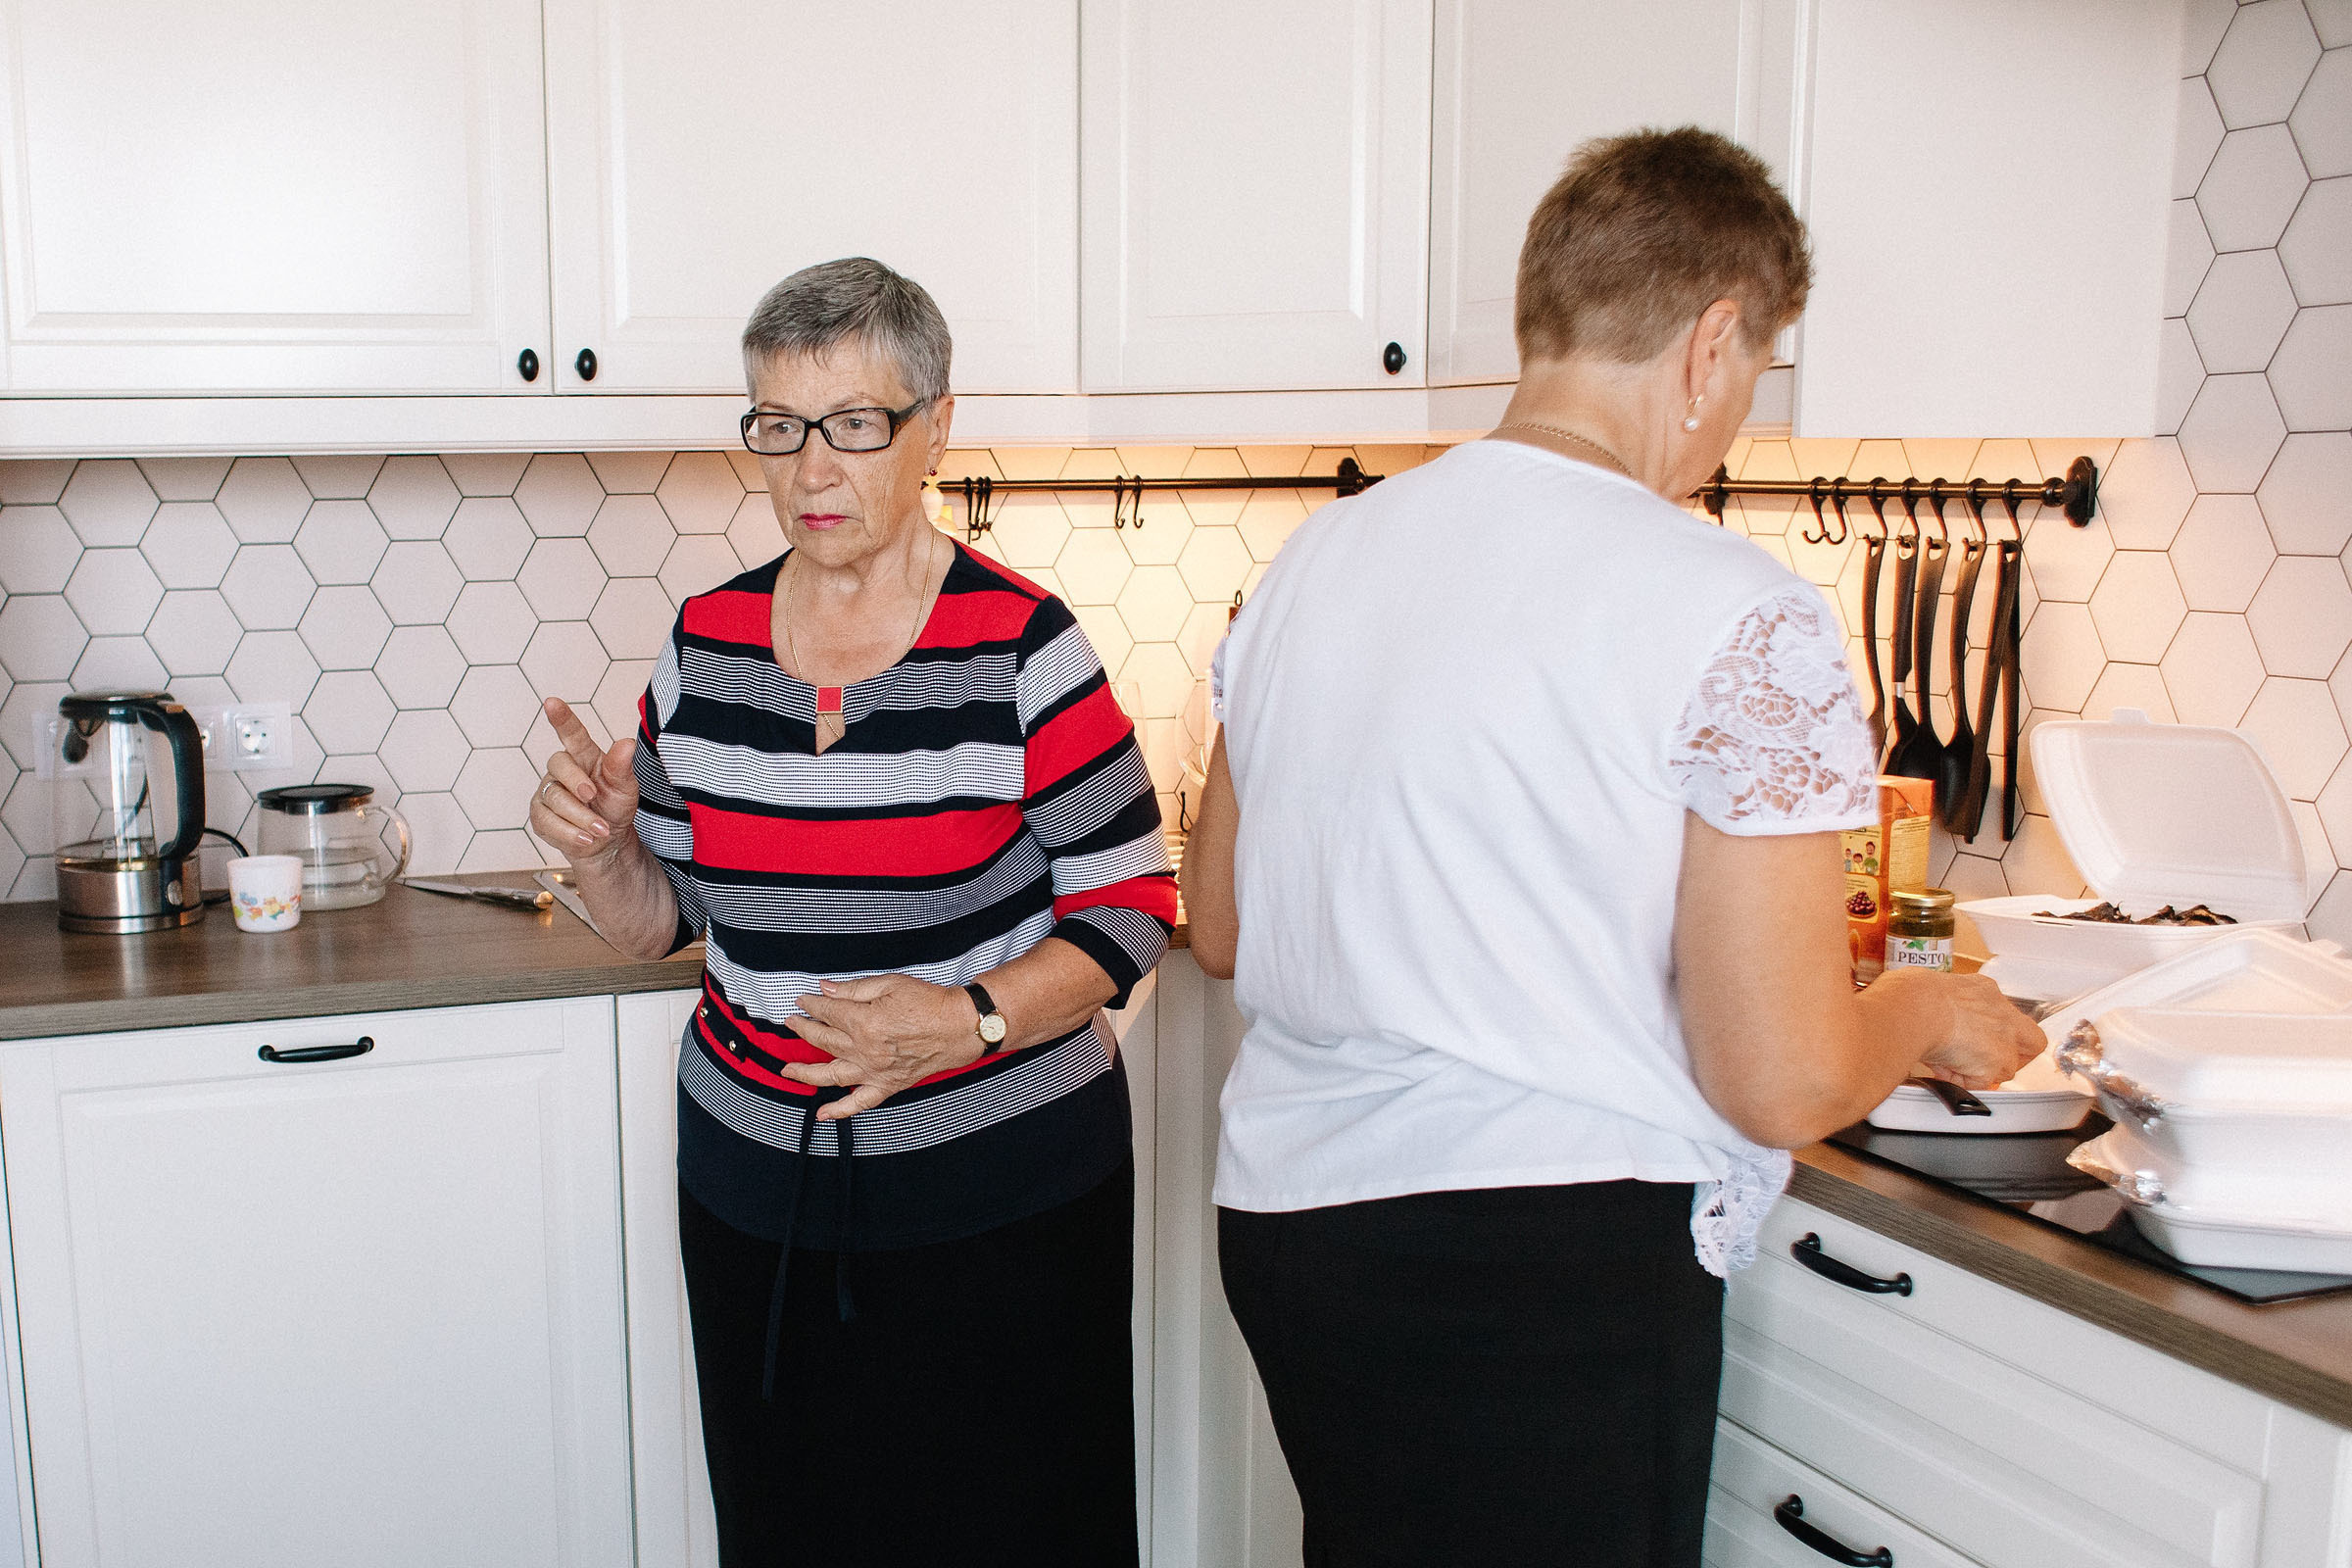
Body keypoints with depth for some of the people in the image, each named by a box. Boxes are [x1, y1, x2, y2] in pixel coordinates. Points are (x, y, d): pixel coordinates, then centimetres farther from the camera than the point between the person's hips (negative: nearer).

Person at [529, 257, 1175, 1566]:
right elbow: (662, 920, 10)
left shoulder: (1019, 646, -13)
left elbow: (1132, 906, -9)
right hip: (755, 1182, 4)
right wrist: (602, 847, -10)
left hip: (995, 1184, -4)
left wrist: (975, 1019, -24)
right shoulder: (706, 643, 2)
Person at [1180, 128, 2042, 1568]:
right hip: (1558, 1266, -6)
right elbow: (1783, 1085, -16)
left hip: (1282, 1212, 7)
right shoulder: (1741, 621, -15)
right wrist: (1927, 1015, 5)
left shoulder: (1316, 557, 5)